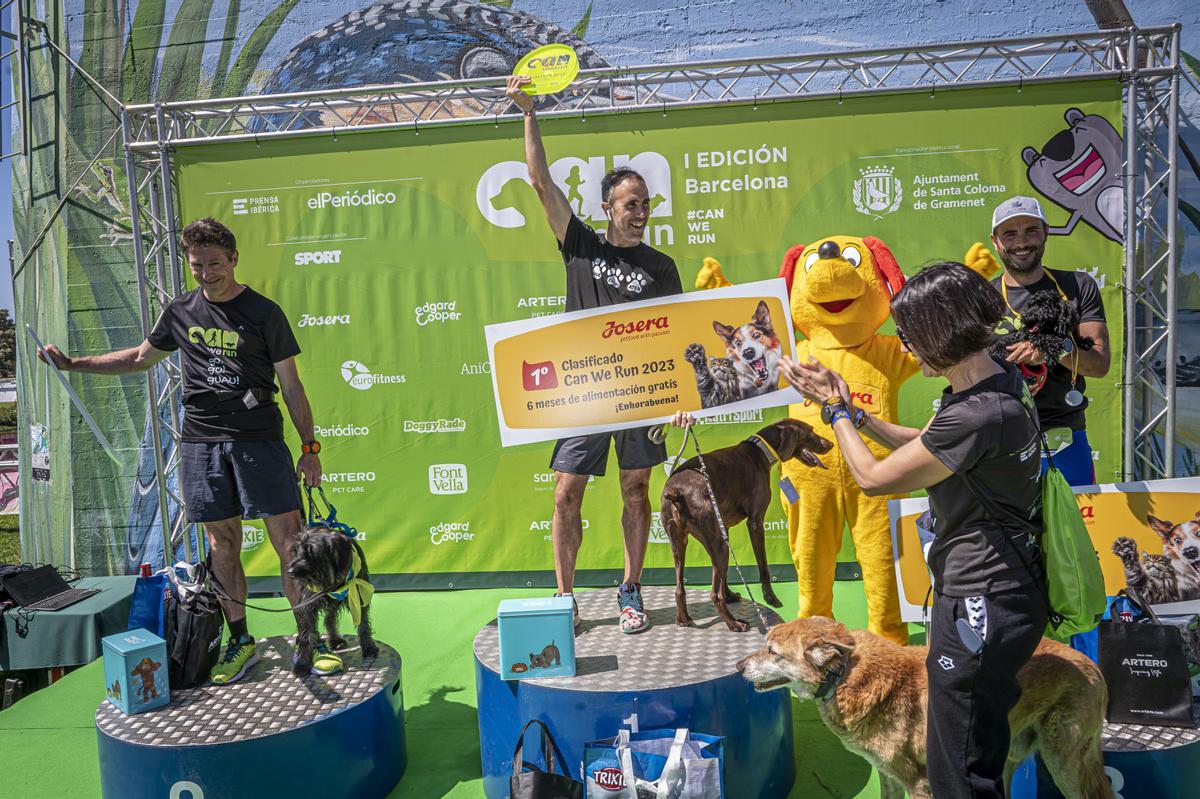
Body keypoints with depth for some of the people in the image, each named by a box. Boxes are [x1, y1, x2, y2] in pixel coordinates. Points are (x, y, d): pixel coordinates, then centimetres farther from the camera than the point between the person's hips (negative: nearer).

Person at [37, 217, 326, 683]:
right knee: (222, 546, 7)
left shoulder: (264, 313, -2)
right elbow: (141, 357, 26)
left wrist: (309, 447, -4)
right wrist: (73, 364, 20)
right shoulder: (181, 312, 10)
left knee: (289, 540, -6)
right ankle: (241, 642, 18)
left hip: (259, 439, -4)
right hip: (200, 441, 4)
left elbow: (291, 385, 0)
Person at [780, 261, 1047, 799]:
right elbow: (924, 443, 17)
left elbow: (873, 477, -17)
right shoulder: (996, 380, 3)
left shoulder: (976, 416, -28)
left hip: (981, 607, -10)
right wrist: (847, 406, 9)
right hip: (1005, 589, 10)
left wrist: (835, 410, -1)